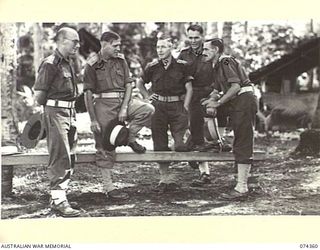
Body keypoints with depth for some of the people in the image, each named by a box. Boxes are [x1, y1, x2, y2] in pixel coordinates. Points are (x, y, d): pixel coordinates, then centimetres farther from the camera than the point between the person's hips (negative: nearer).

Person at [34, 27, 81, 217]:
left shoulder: (69, 63, 15)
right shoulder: (51, 64, -13)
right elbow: (39, 94, -14)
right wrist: (47, 109, 0)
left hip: (70, 113, 9)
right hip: (56, 112, -9)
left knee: (70, 157, 12)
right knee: (60, 157, -8)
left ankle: (59, 195, 22)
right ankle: (58, 200, -5)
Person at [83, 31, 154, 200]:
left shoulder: (121, 60, 7)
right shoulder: (92, 65, -6)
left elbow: (128, 85, 5)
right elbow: (88, 93, -6)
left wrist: (124, 108, -9)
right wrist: (93, 120, -10)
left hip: (123, 101, 4)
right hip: (103, 104, -4)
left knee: (148, 109, -20)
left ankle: (130, 138, 3)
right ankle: (108, 187, 9)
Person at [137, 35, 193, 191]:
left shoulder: (180, 65, 2)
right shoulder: (152, 67, 7)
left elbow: (189, 88, 2)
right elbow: (140, 83, 21)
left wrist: (185, 107, -7)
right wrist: (147, 97, 6)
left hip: (177, 104, -1)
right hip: (158, 106, 1)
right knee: (160, 144, 2)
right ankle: (165, 177, 9)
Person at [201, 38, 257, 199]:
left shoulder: (226, 62, -10)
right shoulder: (217, 66, 21)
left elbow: (236, 86, -19)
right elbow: (217, 90, 20)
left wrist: (217, 103, -16)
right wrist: (211, 101, -2)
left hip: (244, 101, -10)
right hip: (236, 104, 10)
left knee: (242, 145, -10)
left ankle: (241, 187, -9)